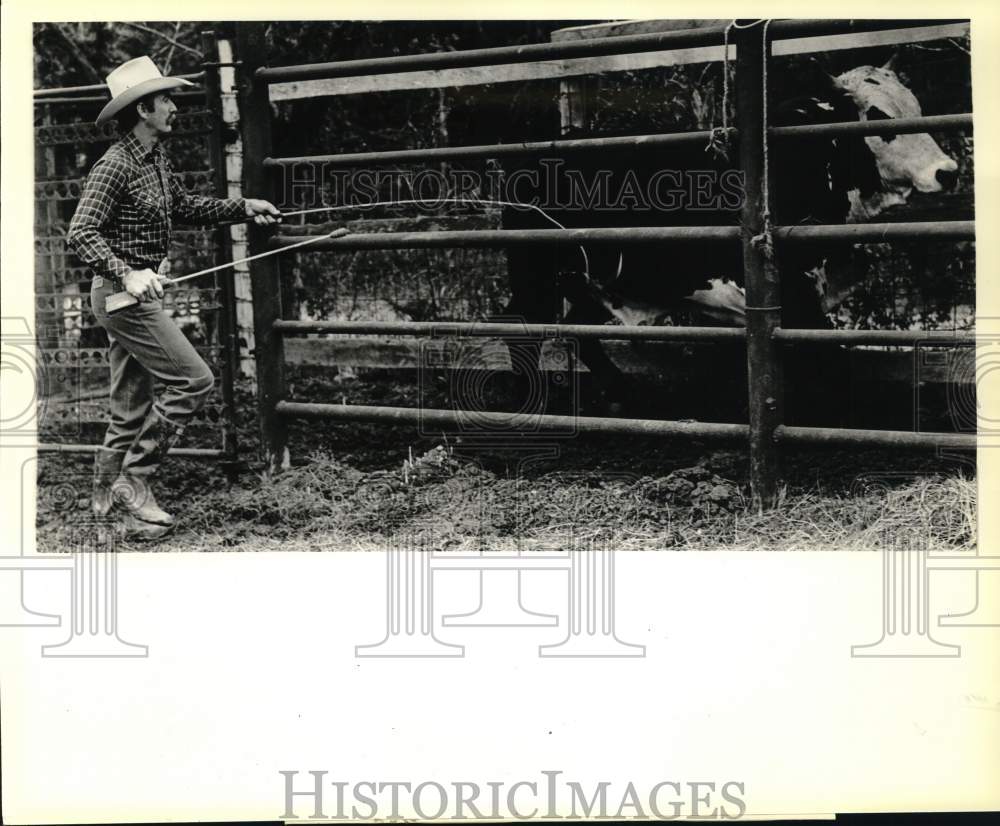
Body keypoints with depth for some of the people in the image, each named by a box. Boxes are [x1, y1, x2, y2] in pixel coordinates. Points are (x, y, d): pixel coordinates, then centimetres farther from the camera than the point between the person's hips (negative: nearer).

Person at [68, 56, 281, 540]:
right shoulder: (115, 166, -18)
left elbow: (184, 208, 25)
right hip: (122, 294, -9)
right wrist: (127, 274, -34)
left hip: (137, 291, 9)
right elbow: (80, 233, -23)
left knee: (131, 407, 13)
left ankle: (109, 498, 22)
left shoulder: (155, 161, 10)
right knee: (193, 381, -10)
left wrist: (243, 208, 18)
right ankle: (133, 480, -3)